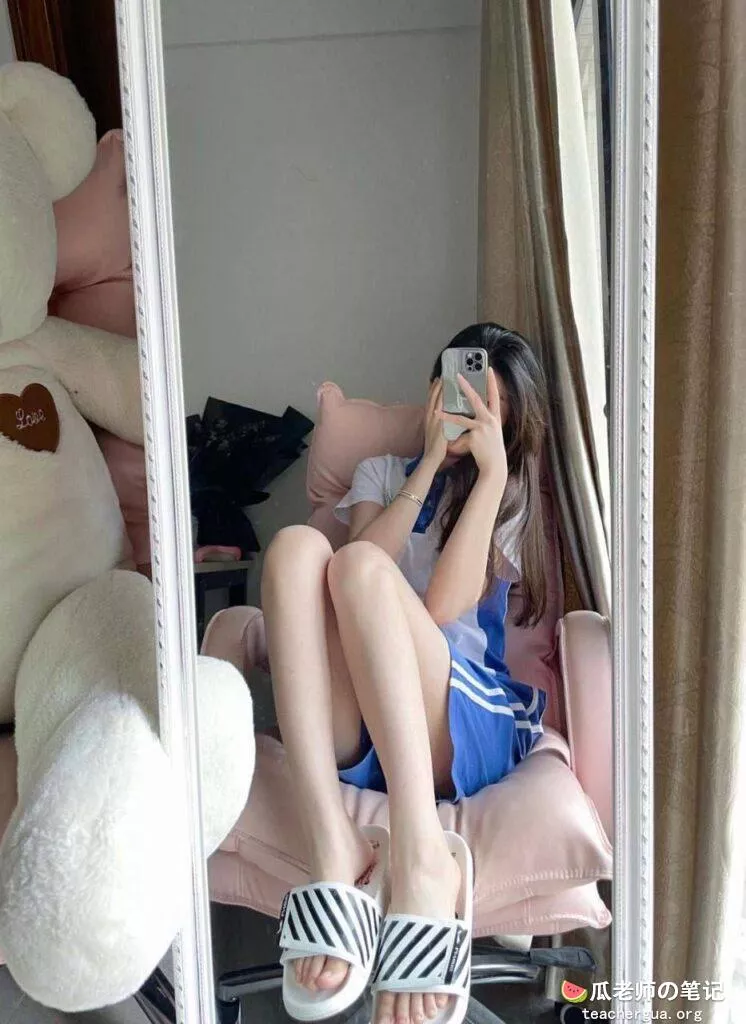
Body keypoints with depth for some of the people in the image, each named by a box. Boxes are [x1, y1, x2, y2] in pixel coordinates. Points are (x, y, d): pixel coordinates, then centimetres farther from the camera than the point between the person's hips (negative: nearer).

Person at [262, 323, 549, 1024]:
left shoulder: (512, 499, 18)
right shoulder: (383, 472, 25)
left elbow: (443, 606, -3)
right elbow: (368, 550, 0)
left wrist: (491, 471, -4)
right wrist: (432, 460, -1)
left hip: (467, 722, -2)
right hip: (357, 730, 2)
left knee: (356, 566, -28)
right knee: (297, 545, -24)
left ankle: (422, 861, -42)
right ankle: (332, 846, -37)